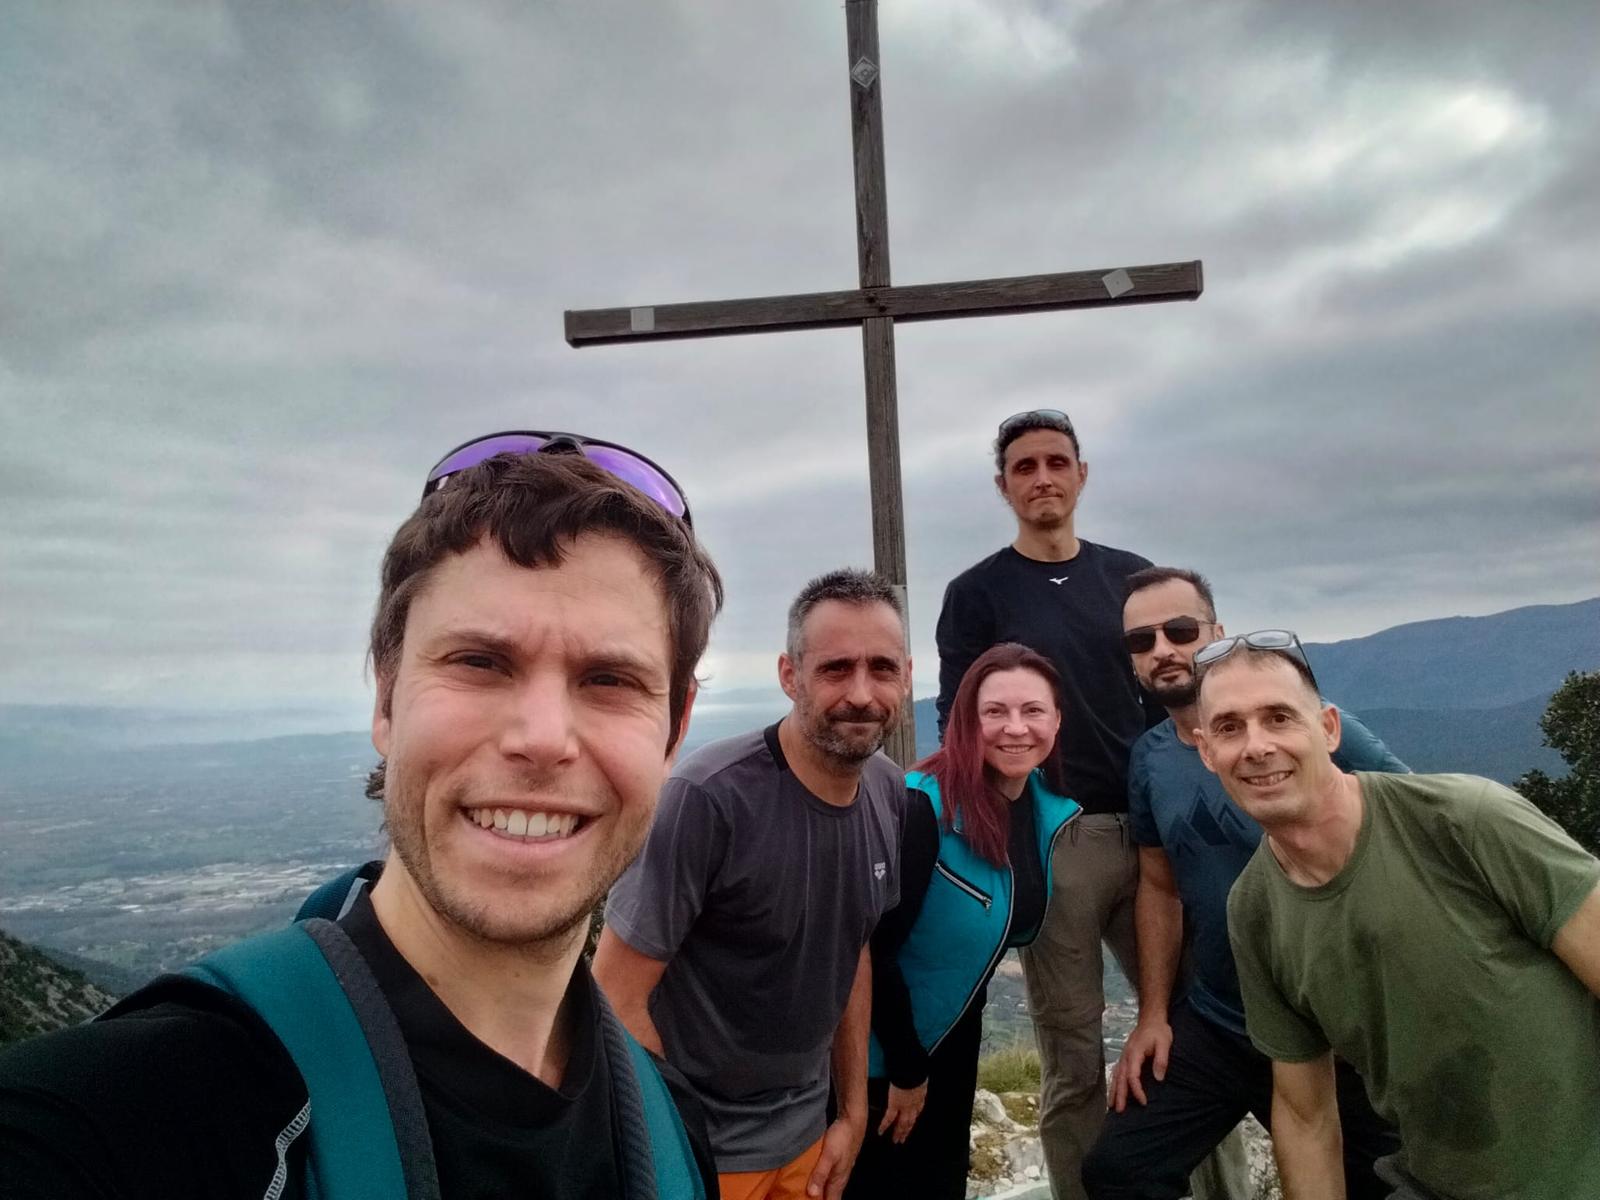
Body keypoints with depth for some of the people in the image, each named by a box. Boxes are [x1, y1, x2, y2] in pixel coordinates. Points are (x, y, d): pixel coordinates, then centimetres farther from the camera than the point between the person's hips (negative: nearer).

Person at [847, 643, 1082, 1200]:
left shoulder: (1051, 809, -7)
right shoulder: (922, 807, -29)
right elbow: (873, 949, -23)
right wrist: (906, 1069, -14)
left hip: (951, 1034, 6)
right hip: (877, 1049, -6)